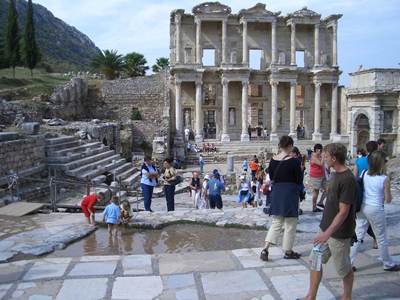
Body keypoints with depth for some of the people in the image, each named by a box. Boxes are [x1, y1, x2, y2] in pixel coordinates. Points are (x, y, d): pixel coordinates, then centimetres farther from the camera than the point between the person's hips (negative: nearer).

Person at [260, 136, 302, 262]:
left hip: (276, 192, 5)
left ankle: (265, 249, 1)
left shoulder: (273, 160, 1)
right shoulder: (294, 161, -13)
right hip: (290, 193, -5)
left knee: (276, 222, 14)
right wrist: (300, 169, 8)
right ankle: (288, 252, 20)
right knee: (290, 224, 10)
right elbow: (299, 180, -8)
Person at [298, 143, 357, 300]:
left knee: (344, 268, 11)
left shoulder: (348, 180, -22)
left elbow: (343, 212, -23)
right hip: (327, 228, 8)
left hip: (339, 233, -8)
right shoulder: (335, 175, 5)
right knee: (315, 260, 12)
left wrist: (327, 233, -25)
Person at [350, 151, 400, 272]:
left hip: (362, 208, 4)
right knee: (382, 238, 14)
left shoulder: (364, 175, -1)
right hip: (376, 210, -4)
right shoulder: (385, 179, -14)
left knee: (358, 236, 11)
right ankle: (388, 264, 33)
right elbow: (388, 200, -7)